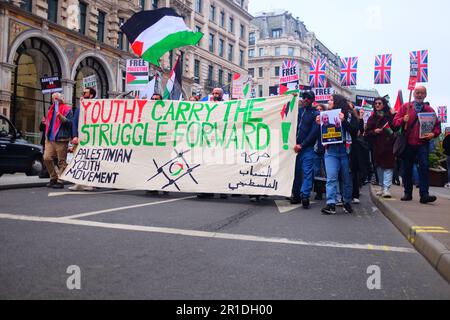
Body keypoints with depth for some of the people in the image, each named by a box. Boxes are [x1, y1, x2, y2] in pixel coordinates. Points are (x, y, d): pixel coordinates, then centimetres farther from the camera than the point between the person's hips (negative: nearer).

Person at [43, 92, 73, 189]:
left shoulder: (67, 109, 2)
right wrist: (45, 122, 14)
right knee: (47, 158, -2)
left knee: (61, 161, -3)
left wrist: (61, 117, -20)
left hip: (61, 139, -7)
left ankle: (60, 181, 2)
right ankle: (53, 178, 11)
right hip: (50, 138, 7)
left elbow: (70, 123, -7)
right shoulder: (51, 110, 23)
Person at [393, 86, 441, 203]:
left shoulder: (429, 110, 8)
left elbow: (437, 125, 7)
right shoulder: (405, 107, 8)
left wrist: (433, 134, -13)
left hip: (422, 144, -1)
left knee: (424, 166, -12)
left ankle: (424, 195, -13)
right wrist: (403, 120, -19)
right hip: (408, 144, 1)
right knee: (407, 169, 7)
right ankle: (408, 193, 19)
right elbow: (395, 121, 2)